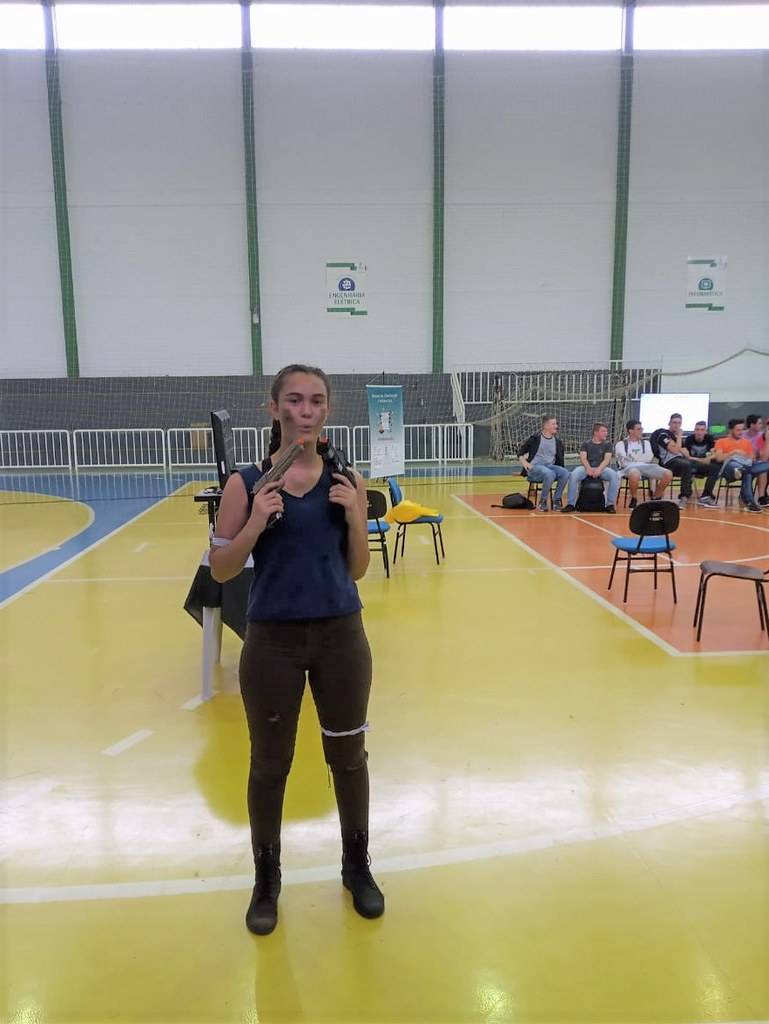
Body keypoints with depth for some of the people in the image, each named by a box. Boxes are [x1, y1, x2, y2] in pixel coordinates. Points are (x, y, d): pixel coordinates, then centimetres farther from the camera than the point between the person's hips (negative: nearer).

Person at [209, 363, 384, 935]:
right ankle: (266, 880, 38)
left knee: (348, 757, 16)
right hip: (272, 640, -1)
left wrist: (356, 517, -14)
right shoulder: (246, 483, -7)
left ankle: (358, 867, 40)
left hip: (340, 635, 2)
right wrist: (256, 523, -21)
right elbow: (220, 571, -5)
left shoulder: (346, 481, -1)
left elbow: (357, 570, 3)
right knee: (270, 764, 14)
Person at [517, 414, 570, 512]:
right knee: (550, 474, -37)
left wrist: (560, 470, 4)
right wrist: (524, 462, -13)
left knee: (565, 473, -27)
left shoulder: (557, 441, 12)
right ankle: (542, 502, -18)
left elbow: (560, 459, 19)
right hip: (535, 467, -5)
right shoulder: (535, 438, -1)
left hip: (550, 466, 5)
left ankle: (556, 500, -14)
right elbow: (520, 452, 4)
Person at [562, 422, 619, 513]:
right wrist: (589, 468, -22)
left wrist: (599, 469, -22)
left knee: (614, 475, -32)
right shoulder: (586, 444, 13)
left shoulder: (607, 445, 14)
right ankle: (571, 504, -24)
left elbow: (607, 459, -1)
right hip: (587, 467, -1)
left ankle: (610, 504, -21)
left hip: (602, 468, 1)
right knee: (574, 475, -33)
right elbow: (583, 458, 0)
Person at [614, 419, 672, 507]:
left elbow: (649, 459, 11)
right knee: (635, 475, -44)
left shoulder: (646, 443, 23)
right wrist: (642, 458, 7)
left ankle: (656, 498, 0)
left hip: (646, 467, 5)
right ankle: (634, 499, -16)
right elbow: (624, 461, -2)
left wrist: (633, 457, 6)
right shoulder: (621, 444, 10)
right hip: (630, 467, -4)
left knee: (668, 474, -23)